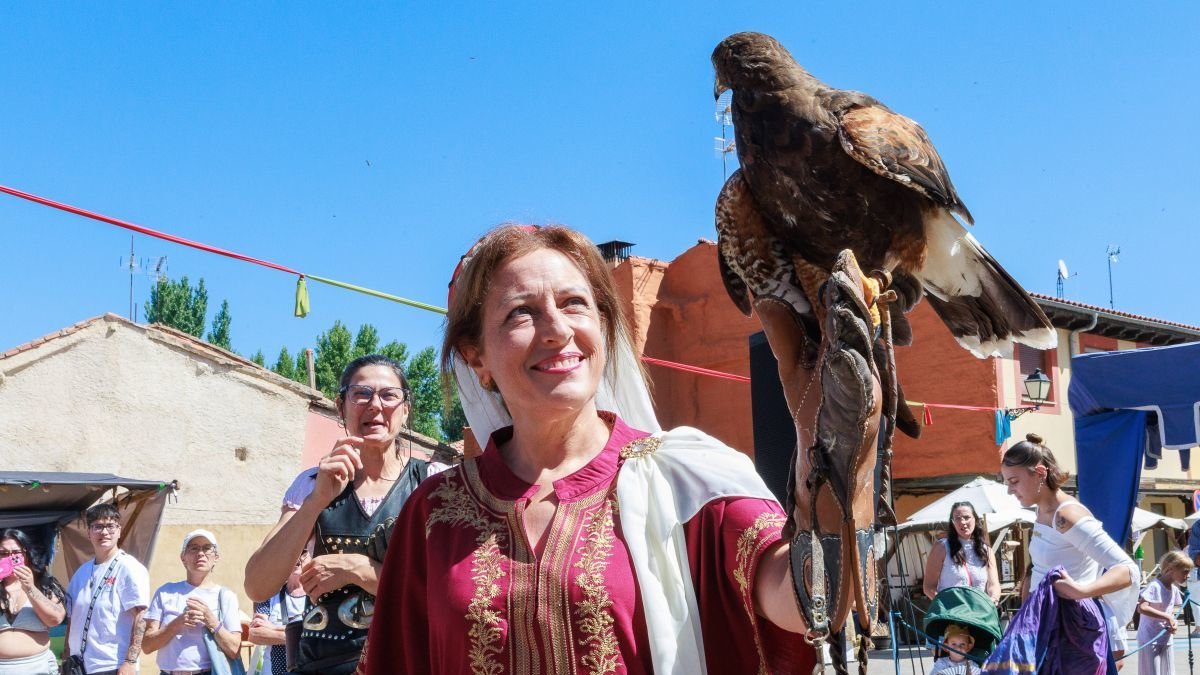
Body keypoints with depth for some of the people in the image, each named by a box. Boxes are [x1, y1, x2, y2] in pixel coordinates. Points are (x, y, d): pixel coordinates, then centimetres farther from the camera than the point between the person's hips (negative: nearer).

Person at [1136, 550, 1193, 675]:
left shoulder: (1174, 589, 6)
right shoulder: (1154, 586, -20)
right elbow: (1141, 608, -31)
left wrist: (1172, 622, -5)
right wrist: (1167, 617, -28)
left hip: (1166, 639, 8)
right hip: (1150, 640, -8)